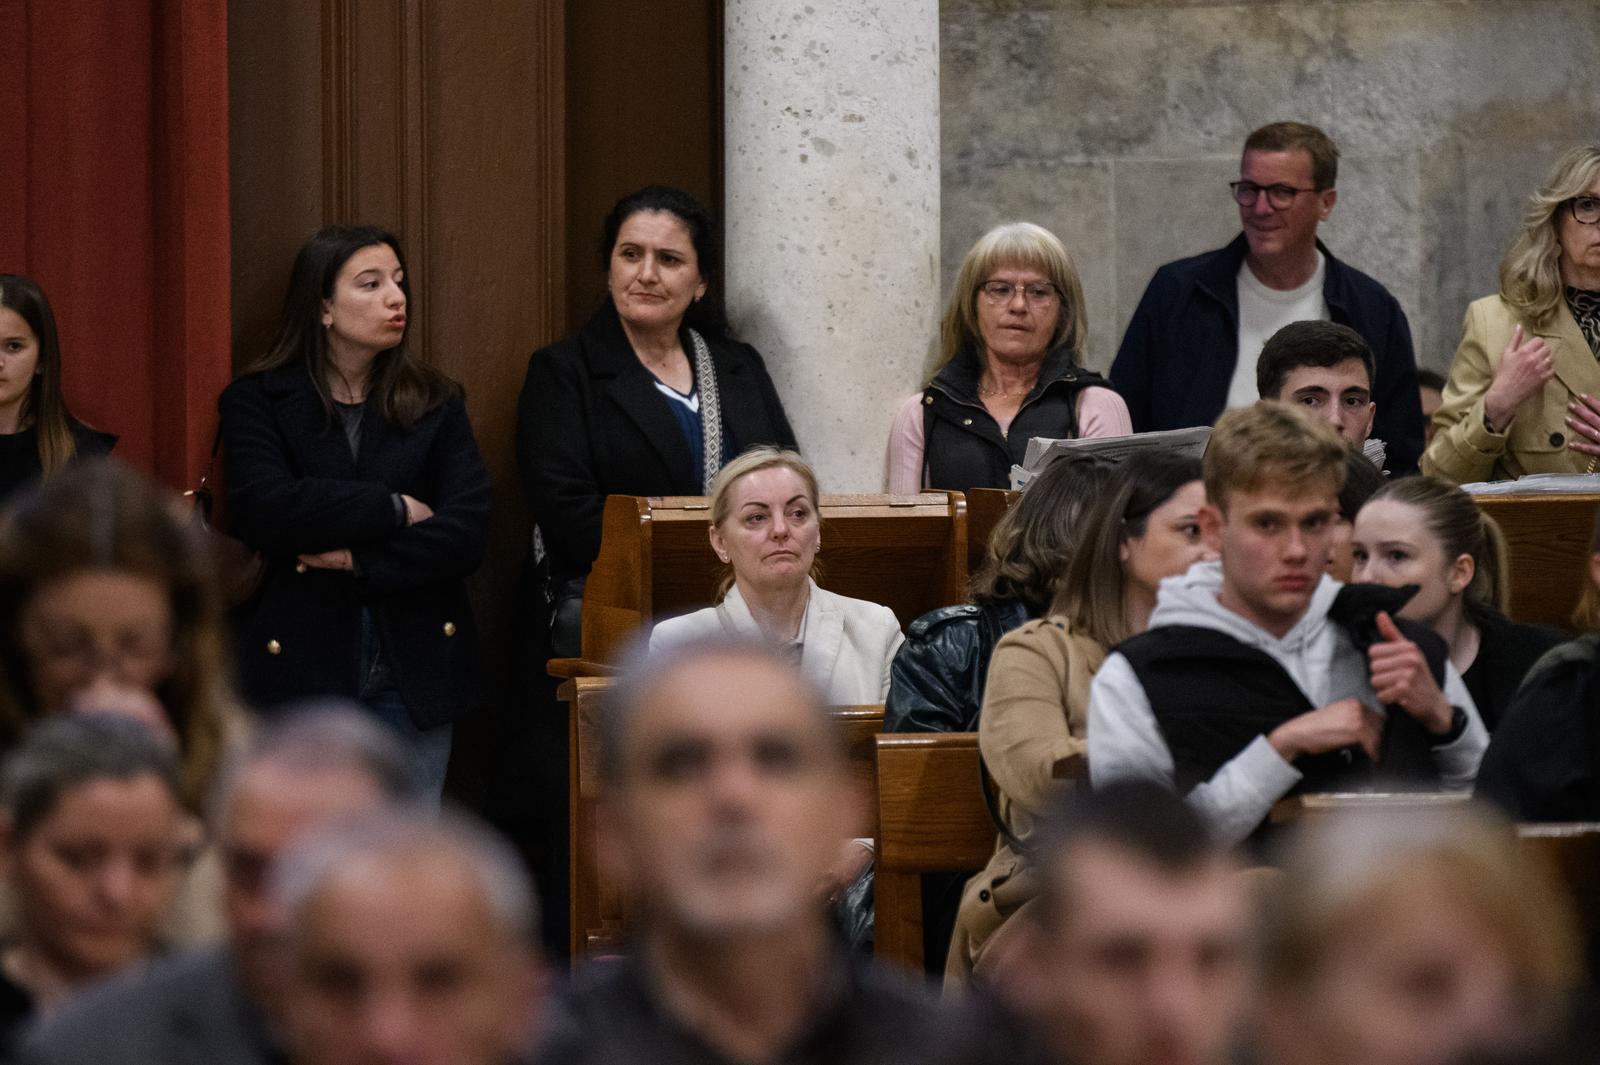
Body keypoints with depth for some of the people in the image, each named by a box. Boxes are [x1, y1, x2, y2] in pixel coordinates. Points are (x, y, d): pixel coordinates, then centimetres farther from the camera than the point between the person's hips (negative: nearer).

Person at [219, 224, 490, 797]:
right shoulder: (257, 400, 1)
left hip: (413, 668, 2)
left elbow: (467, 532, -4)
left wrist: (357, 561, -14)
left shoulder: (436, 404, 8)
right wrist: (395, 509, -12)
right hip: (298, 663, -2)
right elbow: (262, 509, -17)